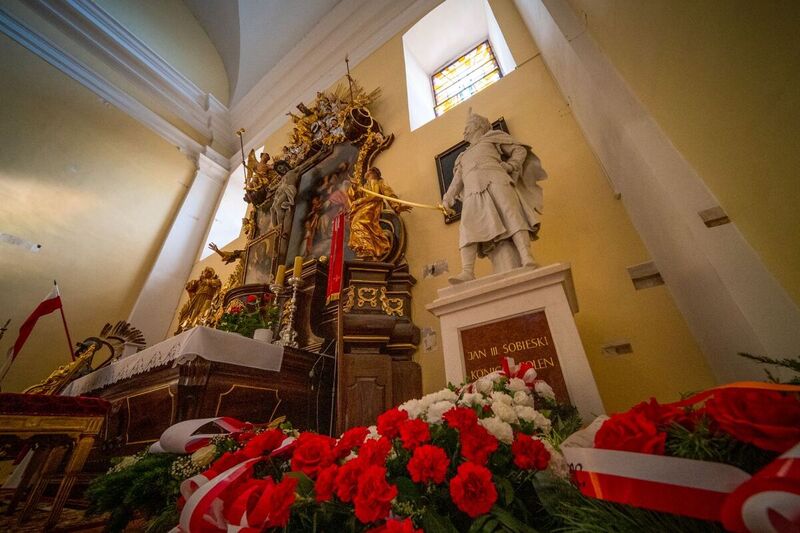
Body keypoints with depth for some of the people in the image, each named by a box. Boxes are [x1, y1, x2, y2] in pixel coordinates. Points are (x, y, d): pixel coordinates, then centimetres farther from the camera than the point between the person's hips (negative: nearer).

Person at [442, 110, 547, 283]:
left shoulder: (492, 137, 29)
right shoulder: (464, 156, 39)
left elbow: (520, 150, 20)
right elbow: (458, 179, 24)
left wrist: (509, 166, 0)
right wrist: (448, 199, 7)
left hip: (495, 182, -2)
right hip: (473, 192, 2)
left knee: (512, 215, -25)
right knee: (468, 229, -22)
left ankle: (527, 259, -37)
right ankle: (467, 273, -37)